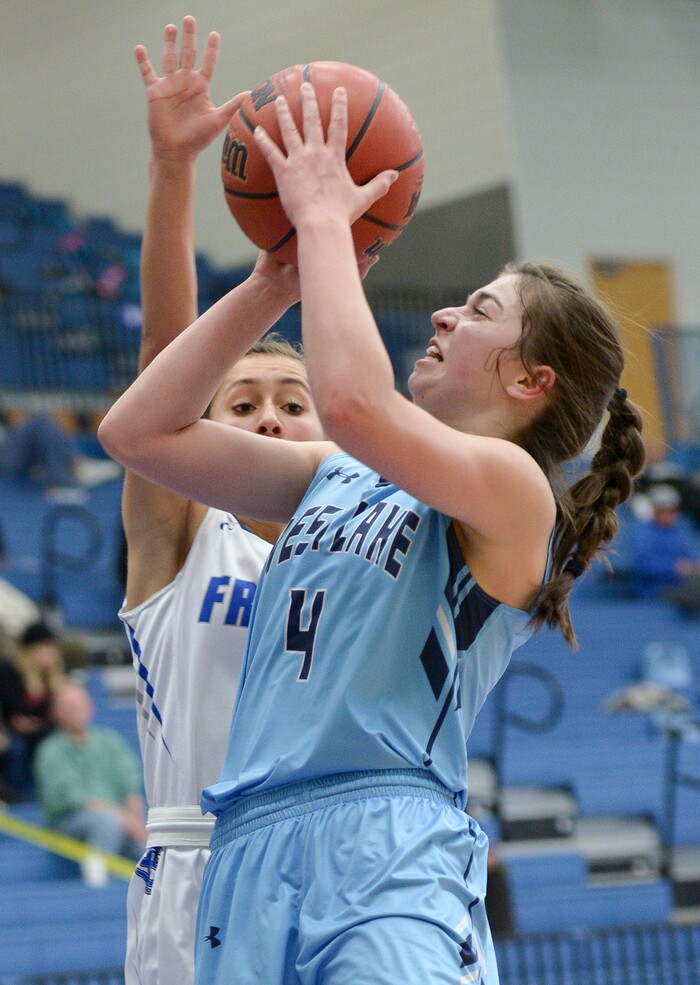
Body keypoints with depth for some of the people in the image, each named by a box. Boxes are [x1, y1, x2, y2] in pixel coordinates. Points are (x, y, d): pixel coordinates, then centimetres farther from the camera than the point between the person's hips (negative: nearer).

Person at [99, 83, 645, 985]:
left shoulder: (515, 486, 0)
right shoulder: (338, 474, 22)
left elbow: (354, 402, -18)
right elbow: (139, 431, 19)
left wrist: (323, 219, -5)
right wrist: (274, 275, 14)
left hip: (388, 852, -7)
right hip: (249, 851, 7)